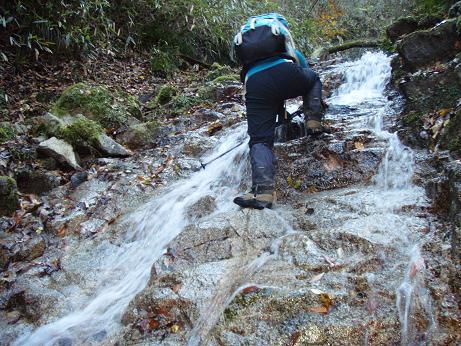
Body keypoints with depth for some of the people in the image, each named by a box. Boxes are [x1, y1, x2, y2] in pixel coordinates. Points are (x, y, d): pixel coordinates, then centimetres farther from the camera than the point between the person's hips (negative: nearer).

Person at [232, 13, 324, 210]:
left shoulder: (250, 58, 44)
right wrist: (317, 103, 68)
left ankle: (262, 191, -19)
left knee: (260, 140, 0)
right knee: (314, 78, 33)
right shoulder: (293, 53, 40)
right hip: (285, 73, 0)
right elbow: (307, 76, 52)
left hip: (254, 84, 1)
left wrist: (282, 112, 63)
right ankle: (313, 122, 18)